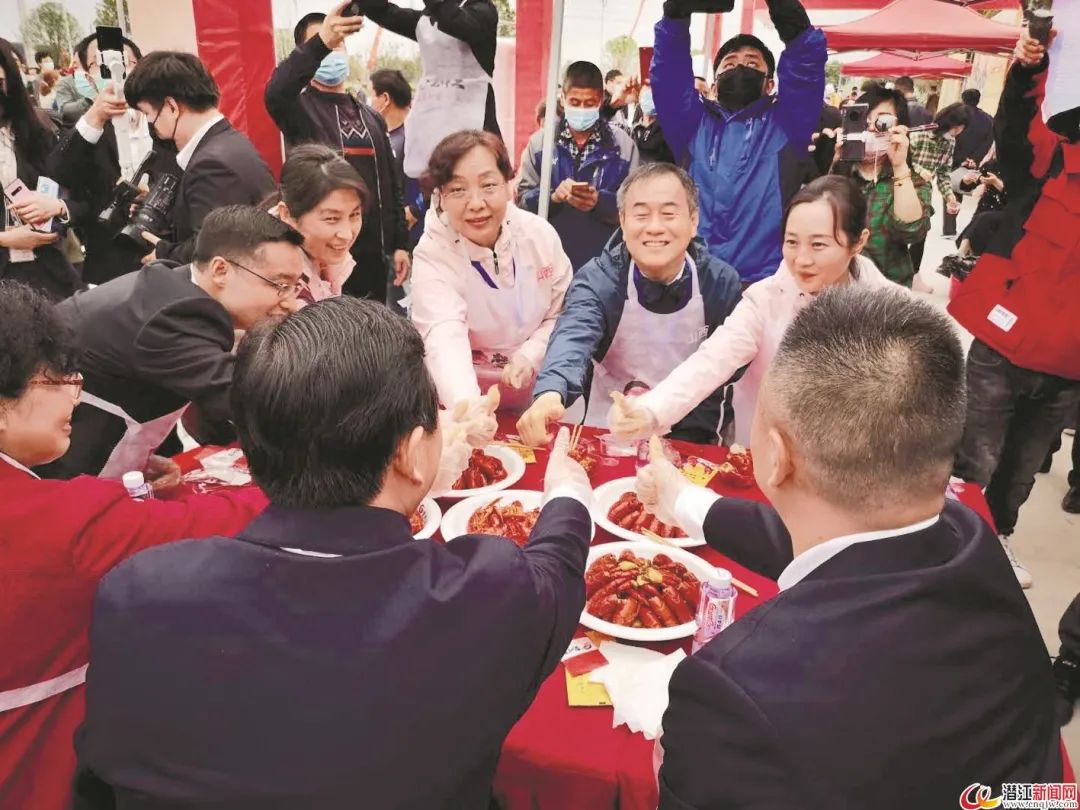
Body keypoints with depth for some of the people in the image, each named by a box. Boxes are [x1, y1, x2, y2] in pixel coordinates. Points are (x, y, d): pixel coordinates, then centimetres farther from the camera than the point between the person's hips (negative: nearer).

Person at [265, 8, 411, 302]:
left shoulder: (371, 117, 15)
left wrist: (400, 243, 9)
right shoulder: (300, 108, -1)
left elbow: (391, 185, 15)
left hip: (373, 253, 5)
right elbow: (276, 92, -26)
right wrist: (320, 43, -40)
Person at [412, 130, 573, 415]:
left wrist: (531, 355, -14)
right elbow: (444, 338, -35)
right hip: (464, 397, -1)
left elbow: (564, 313, 3)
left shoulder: (539, 234, -8)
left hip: (536, 390, 2)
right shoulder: (432, 255, -18)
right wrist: (467, 408, -52)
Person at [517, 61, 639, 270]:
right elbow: (523, 198, 3)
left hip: (604, 259, -1)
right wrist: (553, 196, -17)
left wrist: (600, 202, -21)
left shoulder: (623, 144, 2)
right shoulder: (540, 141, 5)